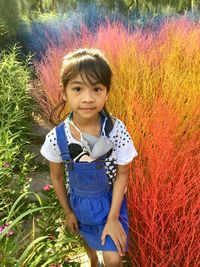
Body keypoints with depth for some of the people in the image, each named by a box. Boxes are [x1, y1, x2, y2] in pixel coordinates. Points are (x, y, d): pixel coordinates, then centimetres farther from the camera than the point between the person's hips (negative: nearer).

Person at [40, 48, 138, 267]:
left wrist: (113, 217, -13)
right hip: (79, 200, 2)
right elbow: (56, 176, -7)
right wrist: (68, 211, 4)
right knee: (88, 237, 29)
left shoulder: (117, 130, -28)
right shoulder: (56, 138, -25)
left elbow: (122, 174, -16)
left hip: (110, 199, -2)